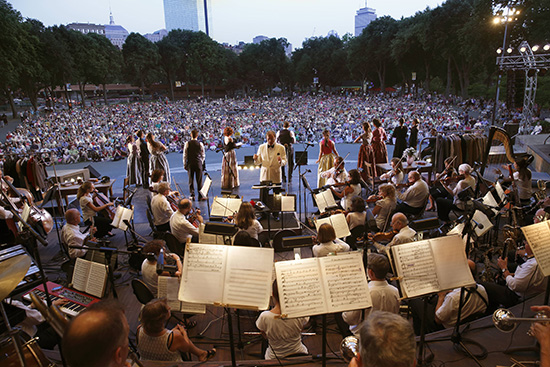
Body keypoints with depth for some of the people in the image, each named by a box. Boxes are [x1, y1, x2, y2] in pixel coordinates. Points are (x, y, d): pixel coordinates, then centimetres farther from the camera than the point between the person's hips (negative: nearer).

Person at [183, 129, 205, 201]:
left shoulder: (187, 144, -3)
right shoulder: (200, 144, -3)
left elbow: (185, 155, 0)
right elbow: (203, 155, 4)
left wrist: (185, 164, 9)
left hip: (190, 163, 1)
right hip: (198, 163, -1)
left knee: (191, 180, 9)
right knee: (199, 180, 3)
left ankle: (192, 195, 12)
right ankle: (200, 196, 5)